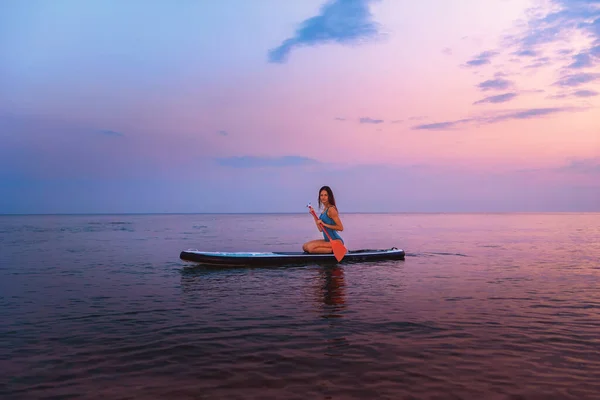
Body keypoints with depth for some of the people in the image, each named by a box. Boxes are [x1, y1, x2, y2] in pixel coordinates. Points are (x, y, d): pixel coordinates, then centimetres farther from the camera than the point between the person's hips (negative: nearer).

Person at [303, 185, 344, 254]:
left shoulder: (331, 209, -14)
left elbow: (340, 228, -19)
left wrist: (325, 224, -18)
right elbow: (321, 229, 11)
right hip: (328, 240, 10)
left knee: (310, 248, -22)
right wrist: (314, 215, 7)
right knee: (305, 246, 6)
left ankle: (333, 250, -9)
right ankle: (332, 249, 3)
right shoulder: (325, 209, 13)